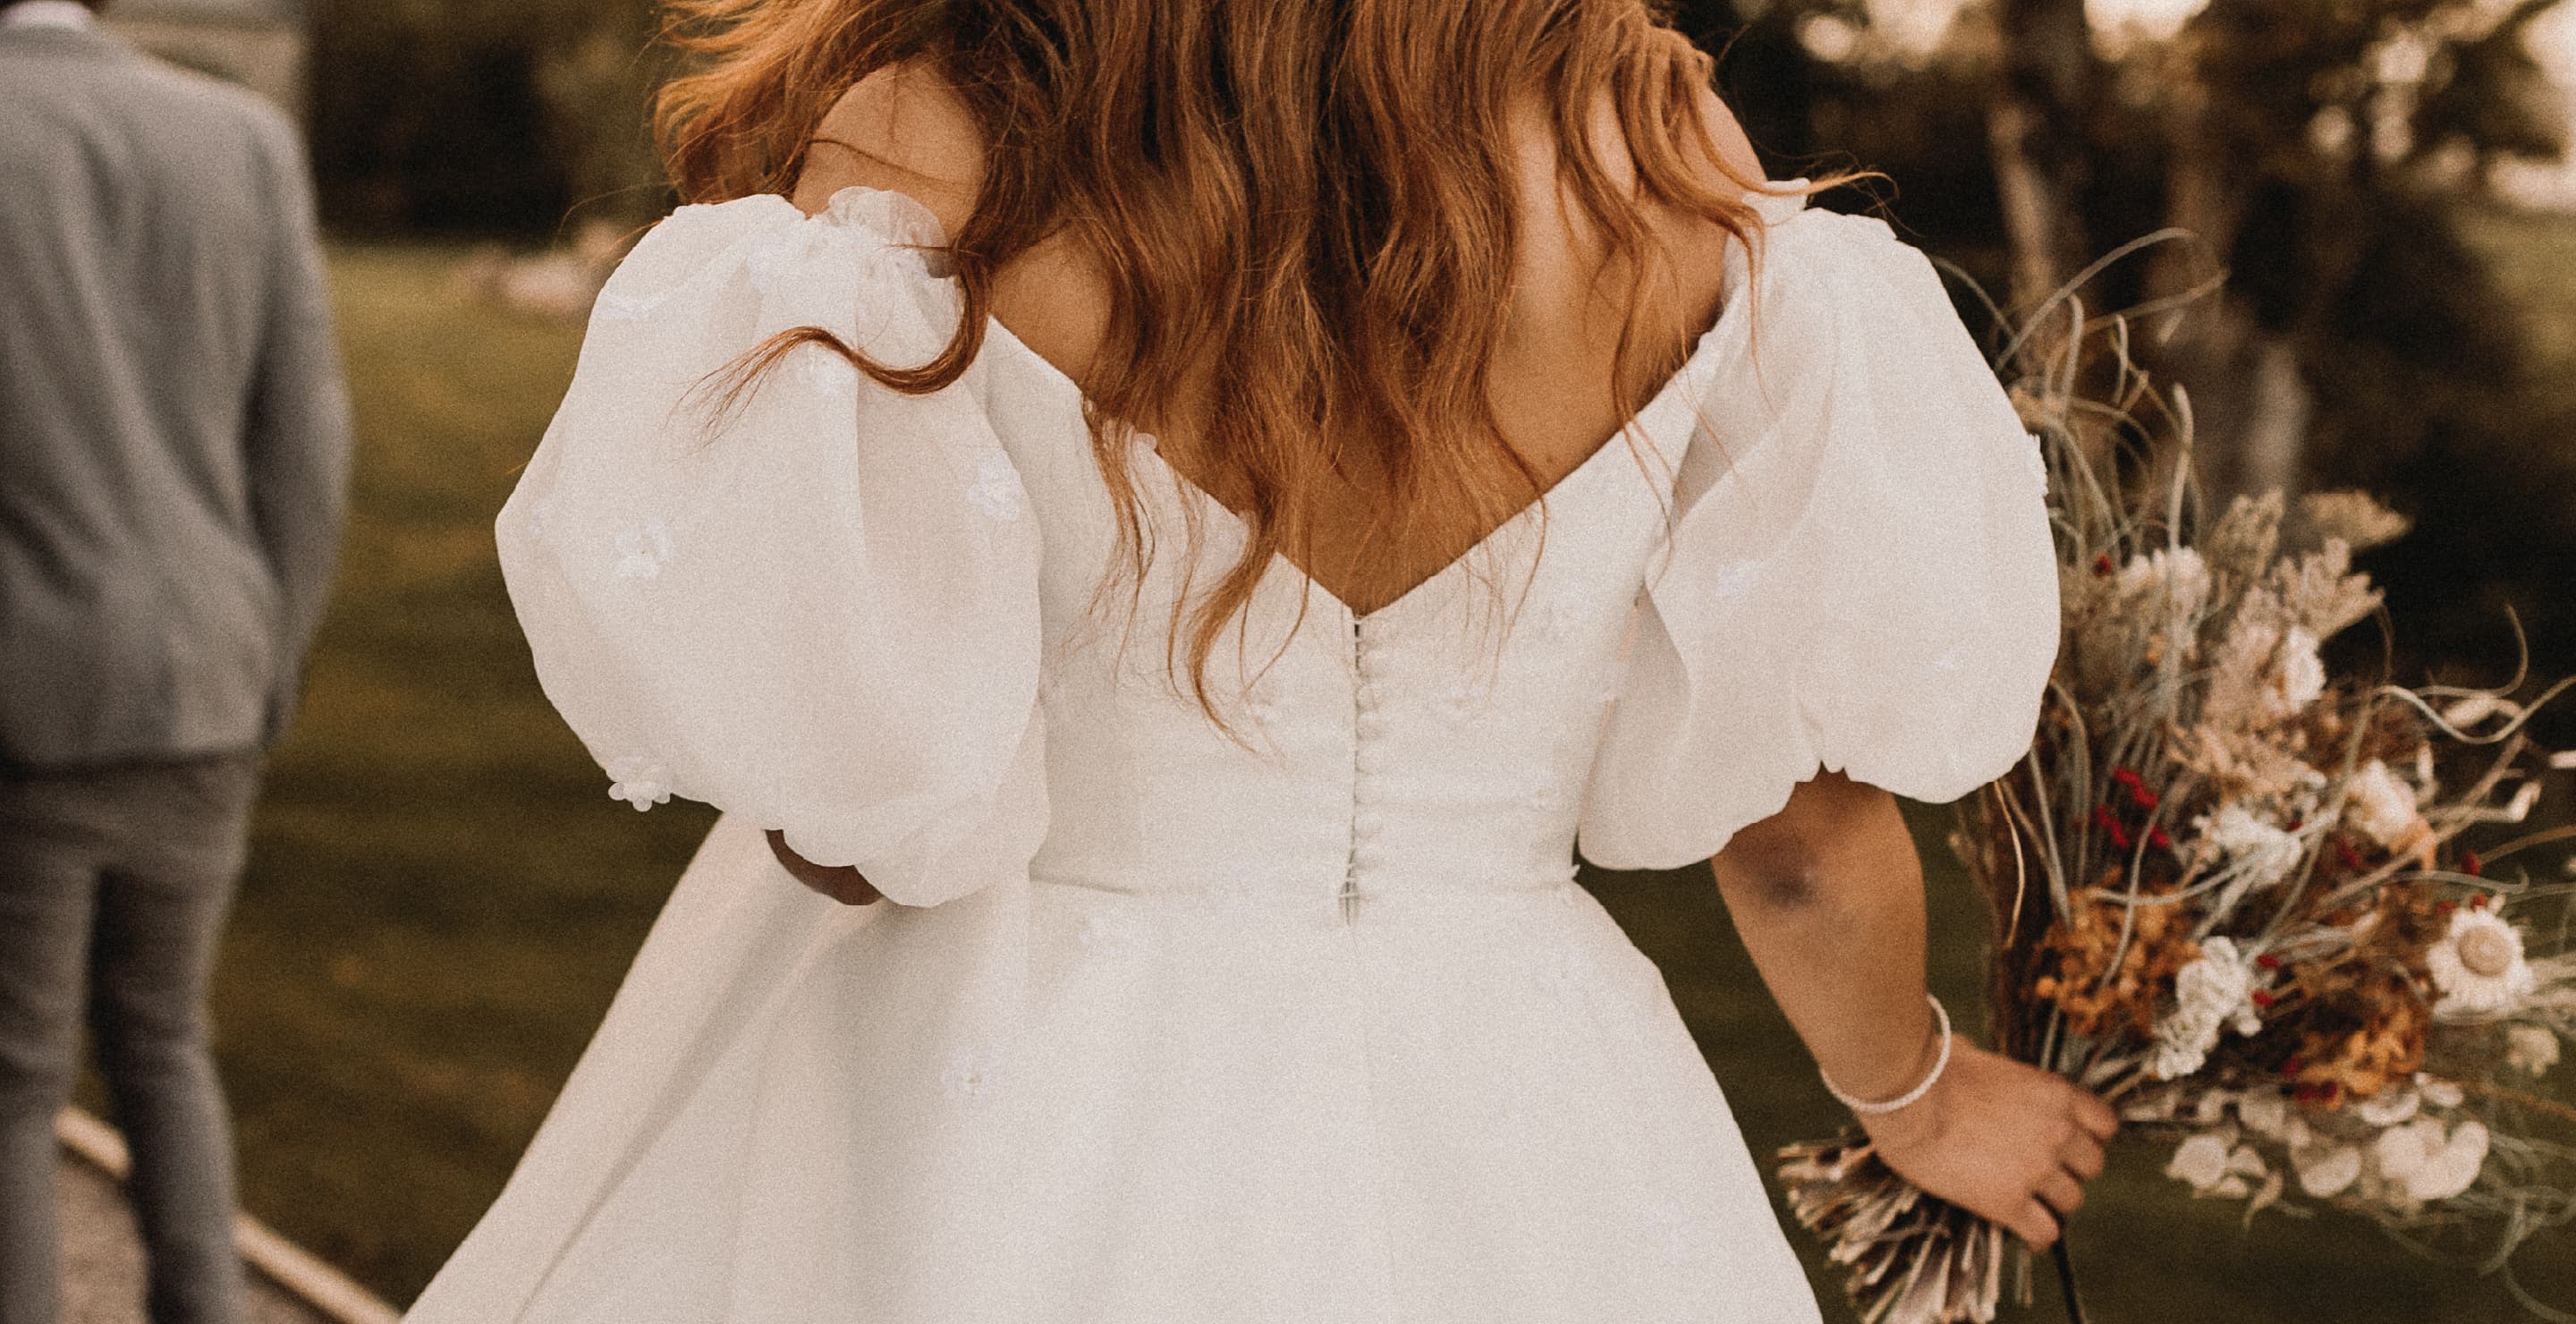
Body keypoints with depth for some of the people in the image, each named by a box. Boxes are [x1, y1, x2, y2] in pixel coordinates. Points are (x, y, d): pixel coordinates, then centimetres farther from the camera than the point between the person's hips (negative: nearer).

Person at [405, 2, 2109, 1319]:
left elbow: (846, 818, -15)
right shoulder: (1665, 162, -11)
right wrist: (1913, 1088, 20)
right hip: (1513, 1165, 2)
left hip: (1009, 1147, -2)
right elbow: (1801, 823, -2)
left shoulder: (916, 141, -19)